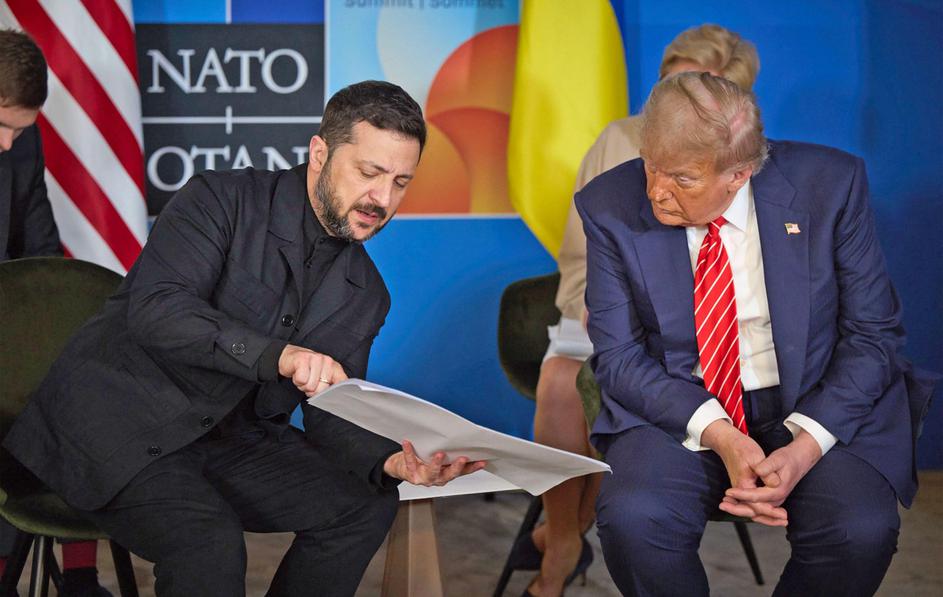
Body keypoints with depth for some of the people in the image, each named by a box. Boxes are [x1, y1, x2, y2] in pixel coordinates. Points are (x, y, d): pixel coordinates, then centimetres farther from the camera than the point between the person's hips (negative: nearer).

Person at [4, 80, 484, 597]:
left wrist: (391, 460, -19)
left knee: (367, 503, -12)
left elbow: (331, 416, 4)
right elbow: (156, 307, -25)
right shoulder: (221, 201, -10)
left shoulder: (365, 294, 8)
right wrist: (278, 354, -38)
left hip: (228, 440, 6)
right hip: (118, 424, -6)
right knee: (210, 538, -31)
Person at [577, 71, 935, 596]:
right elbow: (618, 356, -6)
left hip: (816, 408, 0)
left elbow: (874, 335, -6)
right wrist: (716, 434, -21)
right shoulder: (611, 207, -9)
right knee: (633, 518, -30)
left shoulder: (829, 184, -10)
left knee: (862, 531, -29)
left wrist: (807, 446, -20)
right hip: (679, 410, 1)